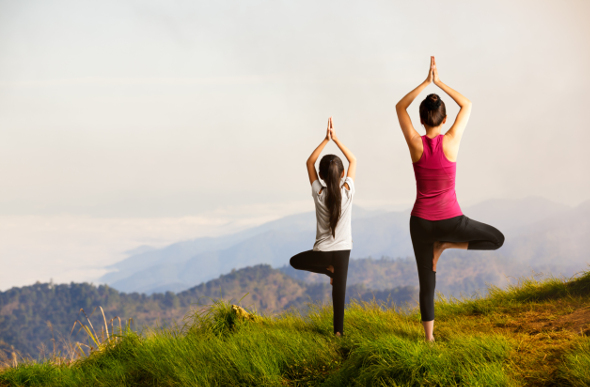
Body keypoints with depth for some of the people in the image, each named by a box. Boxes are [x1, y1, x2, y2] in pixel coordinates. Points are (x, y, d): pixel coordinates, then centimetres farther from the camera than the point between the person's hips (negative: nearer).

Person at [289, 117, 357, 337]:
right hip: (343, 250, 1)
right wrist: (336, 139, -2)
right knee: (339, 289, 8)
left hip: (322, 251, -1)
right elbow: (353, 160, 2)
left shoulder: (319, 194, -11)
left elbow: (309, 162, -1)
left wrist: (326, 139, -7)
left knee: (295, 261, 25)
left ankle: (328, 269, 8)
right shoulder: (347, 192, -11)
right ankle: (339, 329, 7)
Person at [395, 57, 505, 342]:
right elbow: (467, 105, 2)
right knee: (497, 239, 20)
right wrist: (439, 82, 2)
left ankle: (429, 337, 15)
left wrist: (426, 82, 3)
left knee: (427, 282, 15)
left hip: (421, 222, 2)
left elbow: (400, 107, 7)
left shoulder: (415, 144, -10)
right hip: (451, 221, -2)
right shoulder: (451, 141, -13)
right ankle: (445, 245, 5)